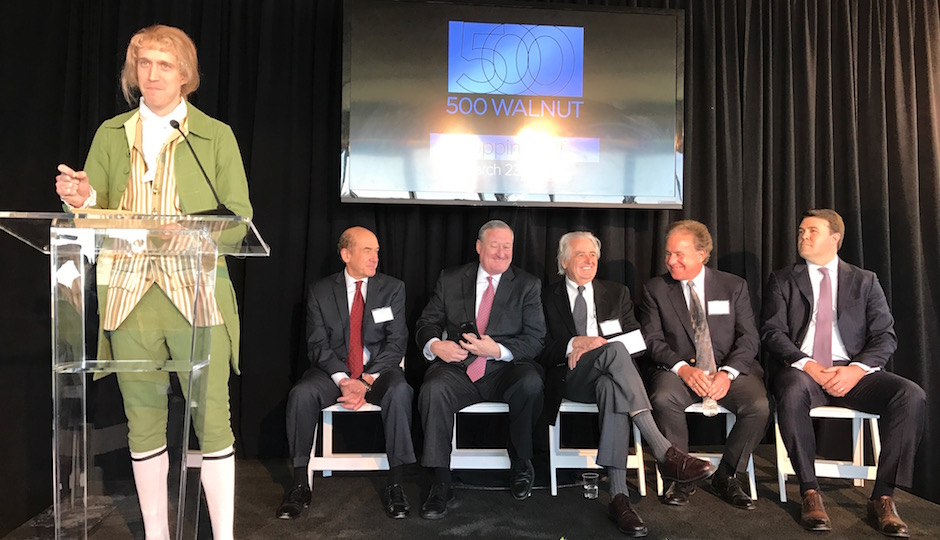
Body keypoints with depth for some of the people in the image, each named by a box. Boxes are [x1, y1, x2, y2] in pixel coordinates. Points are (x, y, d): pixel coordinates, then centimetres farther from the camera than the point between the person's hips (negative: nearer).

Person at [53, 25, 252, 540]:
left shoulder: (216, 136, 6)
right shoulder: (111, 134, 14)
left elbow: (239, 217, 2)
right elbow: (95, 219, 14)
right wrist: (84, 201, -9)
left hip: (197, 297, -2)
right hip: (129, 298, 3)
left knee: (212, 418, -1)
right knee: (143, 421, 11)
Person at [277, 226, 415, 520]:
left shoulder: (393, 288, 3)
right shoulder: (320, 291, 3)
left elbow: (396, 341, -4)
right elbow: (318, 344, -2)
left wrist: (369, 380, -18)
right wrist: (343, 379, -19)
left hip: (378, 369, 0)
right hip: (334, 370, 1)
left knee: (400, 392, -33)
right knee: (302, 393, -29)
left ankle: (395, 485, -22)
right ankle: (300, 485, -15)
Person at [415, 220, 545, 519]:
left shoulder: (527, 285, 7)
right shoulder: (450, 279, 10)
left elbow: (535, 339, -1)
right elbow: (426, 322, 9)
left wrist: (498, 349, -19)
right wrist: (435, 345, -15)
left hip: (504, 370, 0)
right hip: (458, 368, 1)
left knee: (531, 382, -33)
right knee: (433, 389, -31)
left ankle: (521, 464, -6)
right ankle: (441, 484, -19)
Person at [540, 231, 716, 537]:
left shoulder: (617, 294, 20)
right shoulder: (547, 298, 13)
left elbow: (637, 340, 8)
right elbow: (542, 351, 4)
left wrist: (598, 342, -9)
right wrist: (574, 344, -14)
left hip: (608, 378, 2)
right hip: (570, 379, -2)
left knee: (611, 387, -37)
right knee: (614, 350, -34)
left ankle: (618, 496, -40)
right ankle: (664, 453, -40)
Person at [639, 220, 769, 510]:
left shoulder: (734, 286, 9)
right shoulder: (655, 289, 7)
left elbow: (749, 337, 3)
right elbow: (653, 340, 0)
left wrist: (727, 373, -16)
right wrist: (683, 368, -18)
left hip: (728, 370, 1)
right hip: (678, 369, -1)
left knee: (759, 405, -27)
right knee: (663, 399, -33)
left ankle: (726, 477, -2)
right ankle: (681, 477, -8)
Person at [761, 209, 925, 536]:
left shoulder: (865, 281, 14)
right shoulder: (783, 281, 11)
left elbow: (886, 336, 6)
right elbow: (772, 332, 0)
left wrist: (857, 369, -14)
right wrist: (807, 365, -17)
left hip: (852, 372, 2)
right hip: (801, 370, -2)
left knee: (911, 396, -25)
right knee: (792, 392, -37)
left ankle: (883, 497, -15)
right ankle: (810, 493, -22)